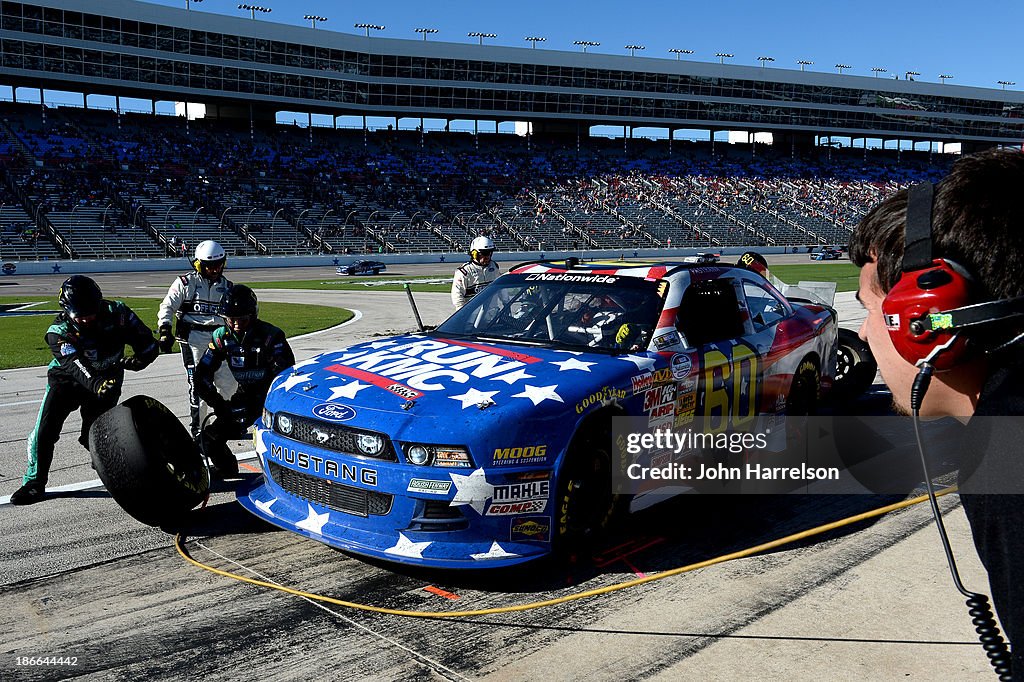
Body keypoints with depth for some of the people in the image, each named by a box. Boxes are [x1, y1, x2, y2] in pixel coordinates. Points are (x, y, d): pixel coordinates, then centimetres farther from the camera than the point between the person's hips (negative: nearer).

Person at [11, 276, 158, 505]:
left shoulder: (116, 313, -18)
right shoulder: (58, 331, -22)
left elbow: (148, 343, -13)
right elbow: (75, 365, -37)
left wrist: (138, 360, -34)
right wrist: (96, 384, -56)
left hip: (107, 380, 0)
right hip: (67, 380, 0)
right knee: (45, 428, -12)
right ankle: (34, 482, 5)